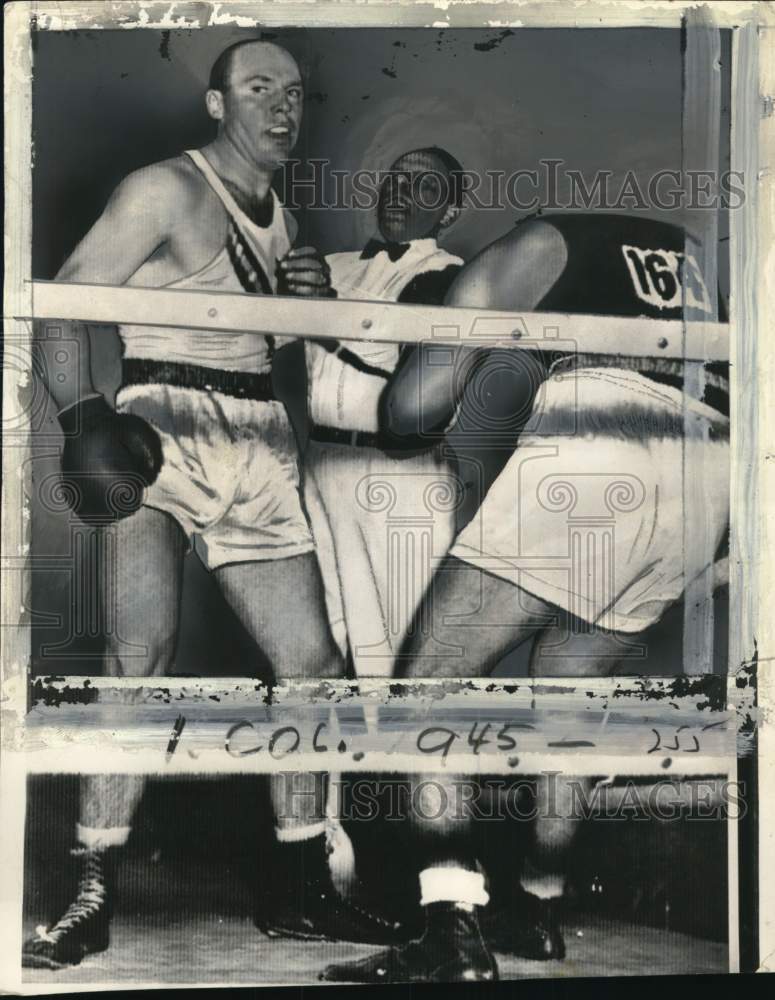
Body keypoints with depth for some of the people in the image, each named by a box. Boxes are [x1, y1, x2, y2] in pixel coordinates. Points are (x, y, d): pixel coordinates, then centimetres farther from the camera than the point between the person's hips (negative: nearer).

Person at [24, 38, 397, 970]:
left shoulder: (280, 219, 21)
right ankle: (92, 895, -6)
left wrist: (302, 304, 8)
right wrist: (82, 418, -24)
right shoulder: (168, 188, -1)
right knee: (140, 658, -20)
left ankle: (303, 890, 16)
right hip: (161, 429, -7)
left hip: (259, 447, 7)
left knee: (311, 663, 4)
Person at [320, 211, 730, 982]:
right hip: (711, 476, 7)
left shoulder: (534, 245, 18)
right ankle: (539, 910, 29)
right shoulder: (689, 253, 34)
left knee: (431, 677, 1)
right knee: (564, 688, 22)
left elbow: (414, 407, 9)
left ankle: (454, 934, -7)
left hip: (594, 451, -6)